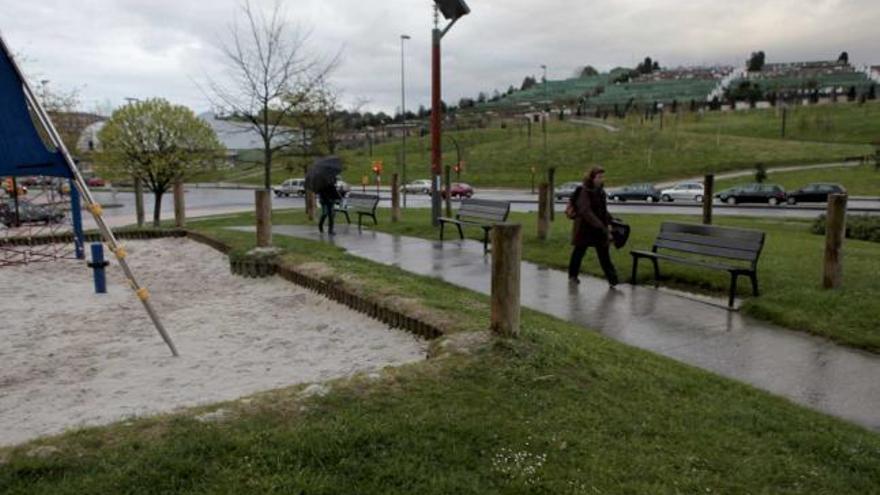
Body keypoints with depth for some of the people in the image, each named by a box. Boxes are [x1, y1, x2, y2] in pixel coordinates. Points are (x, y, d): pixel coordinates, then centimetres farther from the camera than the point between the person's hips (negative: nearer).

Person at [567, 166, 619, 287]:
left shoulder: (600, 192, 9)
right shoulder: (584, 191, -15)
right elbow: (585, 211, -24)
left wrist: (608, 223, 5)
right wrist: (599, 225, -30)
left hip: (599, 229, 6)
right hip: (584, 228, -6)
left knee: (604, 255, 1)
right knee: (579, 252, 10)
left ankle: (613, 280, -1)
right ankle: (573, 275, 29)